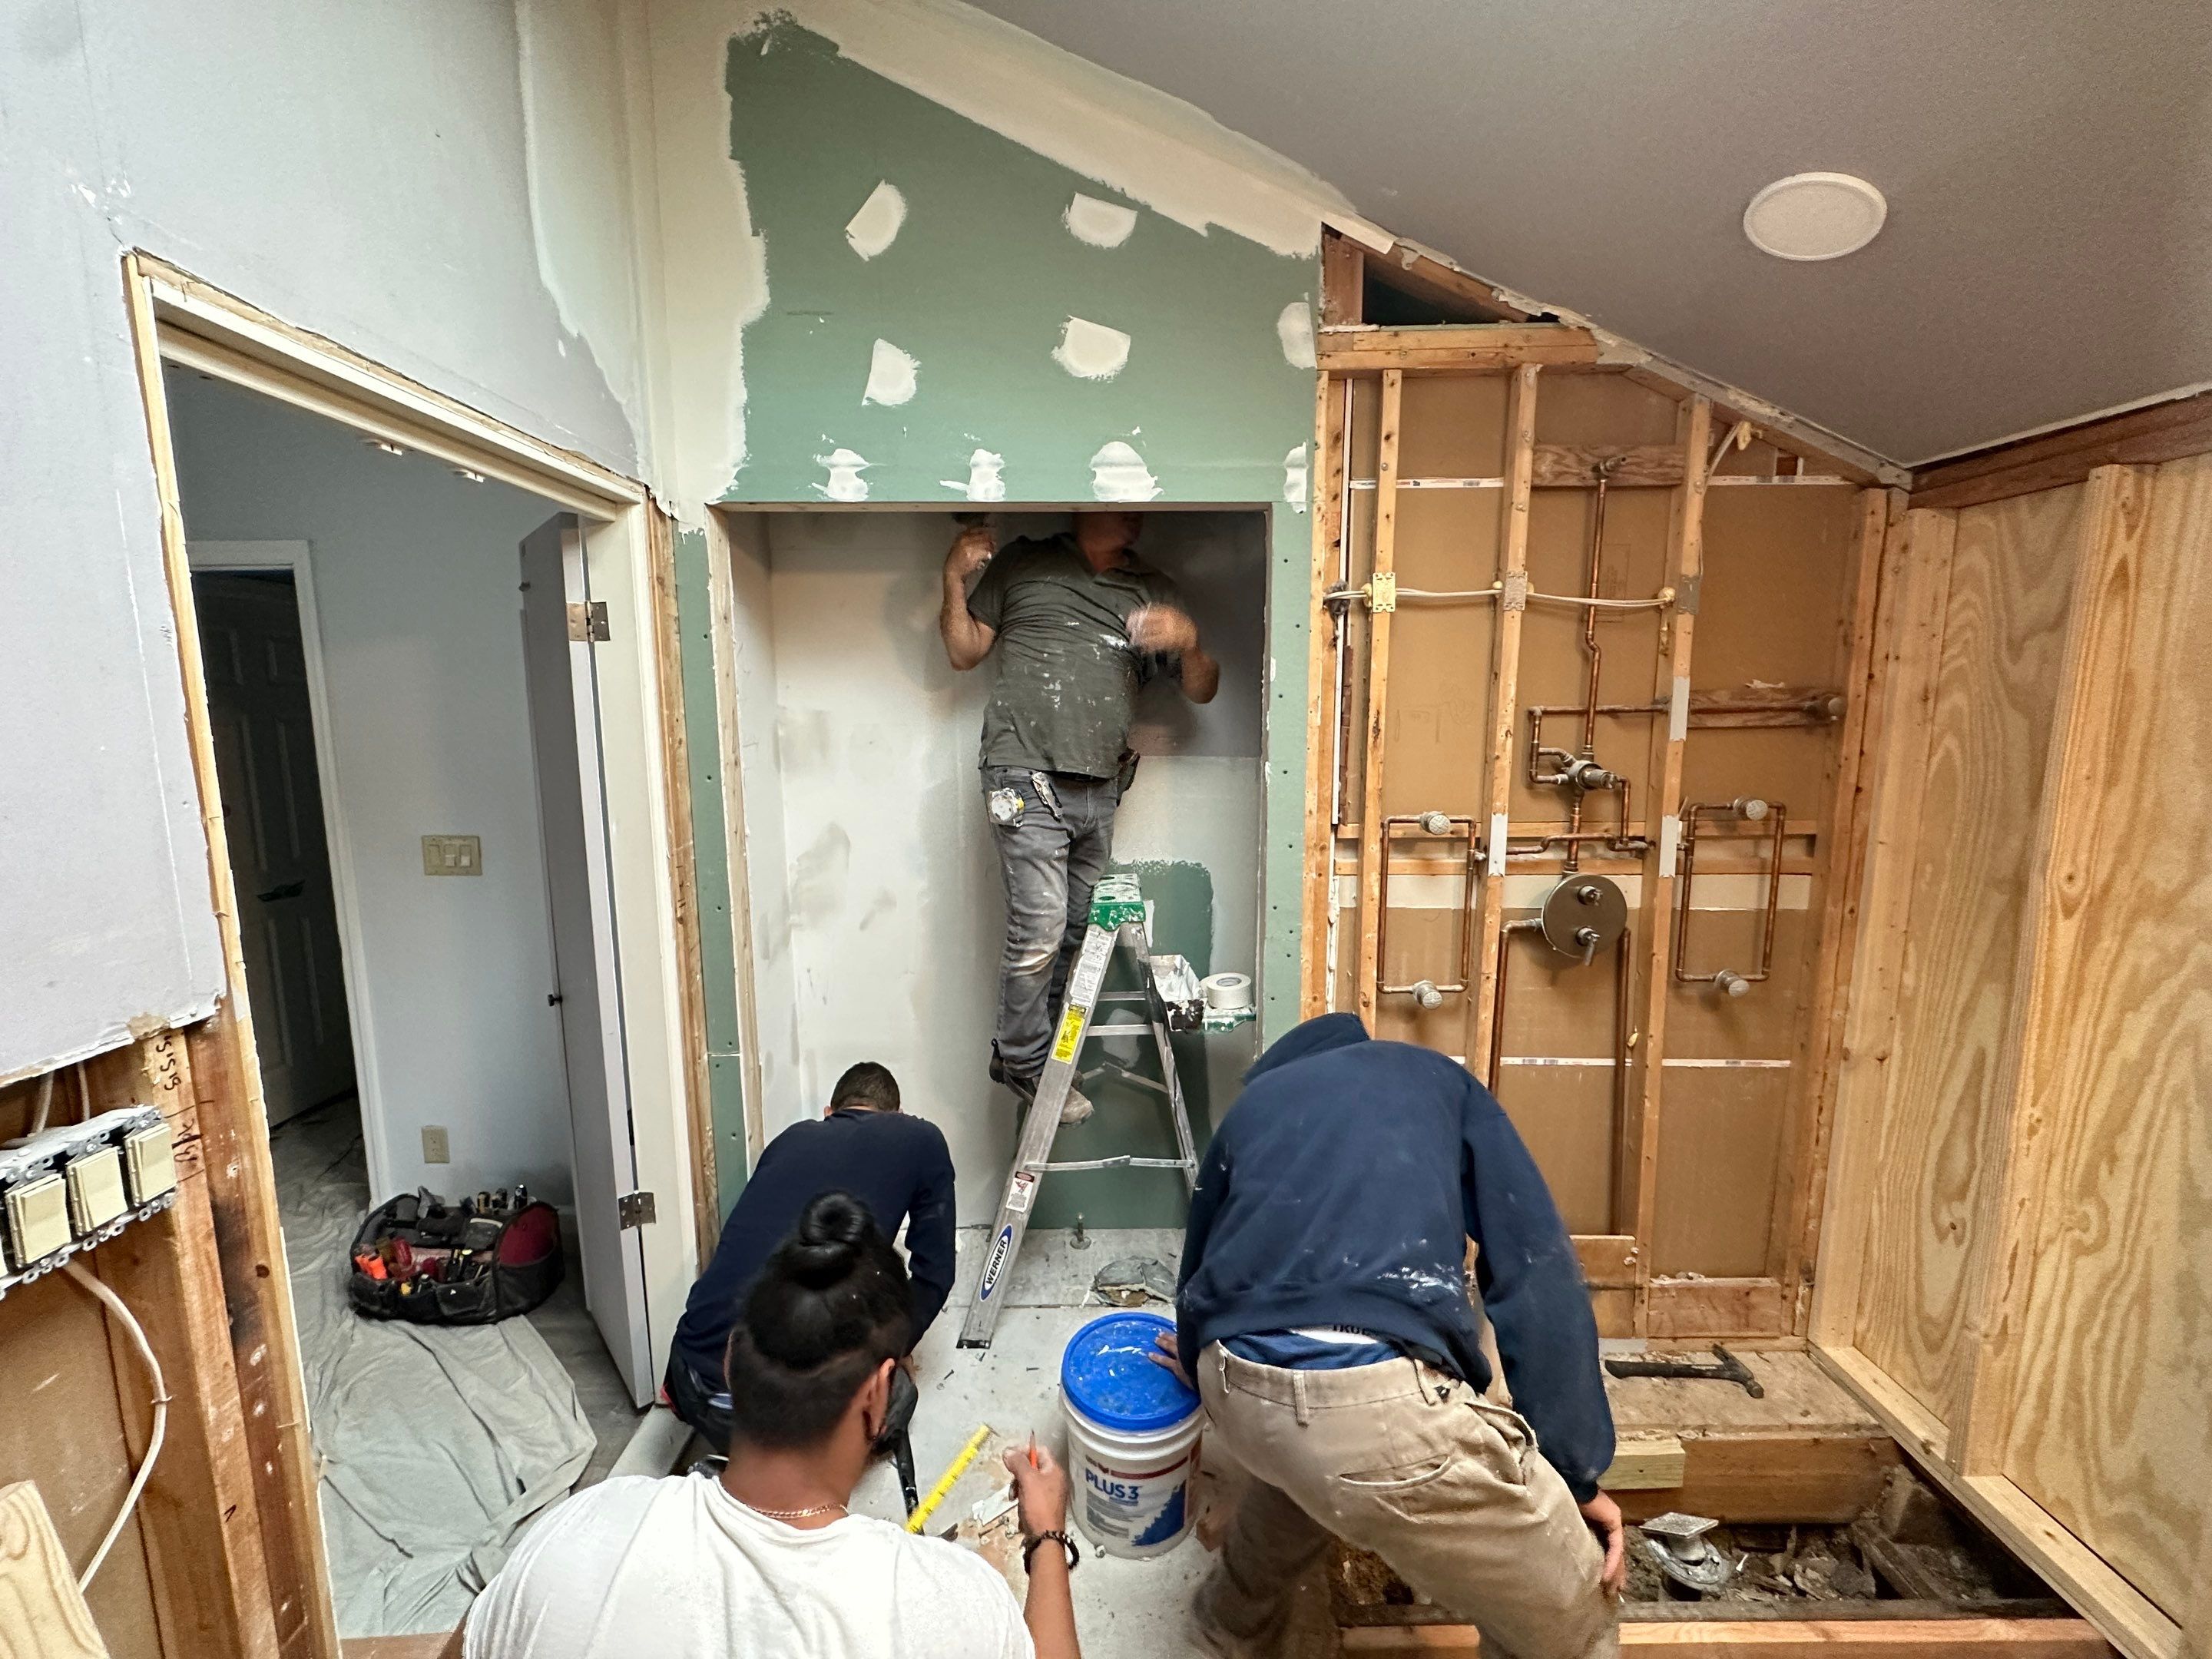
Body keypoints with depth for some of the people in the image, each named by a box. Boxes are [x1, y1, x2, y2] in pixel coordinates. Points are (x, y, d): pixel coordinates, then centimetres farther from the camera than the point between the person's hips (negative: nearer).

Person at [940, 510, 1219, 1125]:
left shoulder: (1155, 592, 15)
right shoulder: (1022, 565, 9)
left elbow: (1201, 690, 12)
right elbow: (965, 652, 10)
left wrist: (1188, 641, -8)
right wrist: (955, 579, -4)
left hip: (1100, 787, 5)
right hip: (1027, 779, -4)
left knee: (1078, 930, 8)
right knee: (1040, 927, -8)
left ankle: (1017, 1050, 27)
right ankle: (1025, 1063, 13)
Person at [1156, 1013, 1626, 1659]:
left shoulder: (1253, 1100, 28)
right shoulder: (1438, 1079, 22)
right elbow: (1537, 1270, 9)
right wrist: (1578, 1470, 13)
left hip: (1235, 1386, 6)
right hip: (1380, 1399, -5)